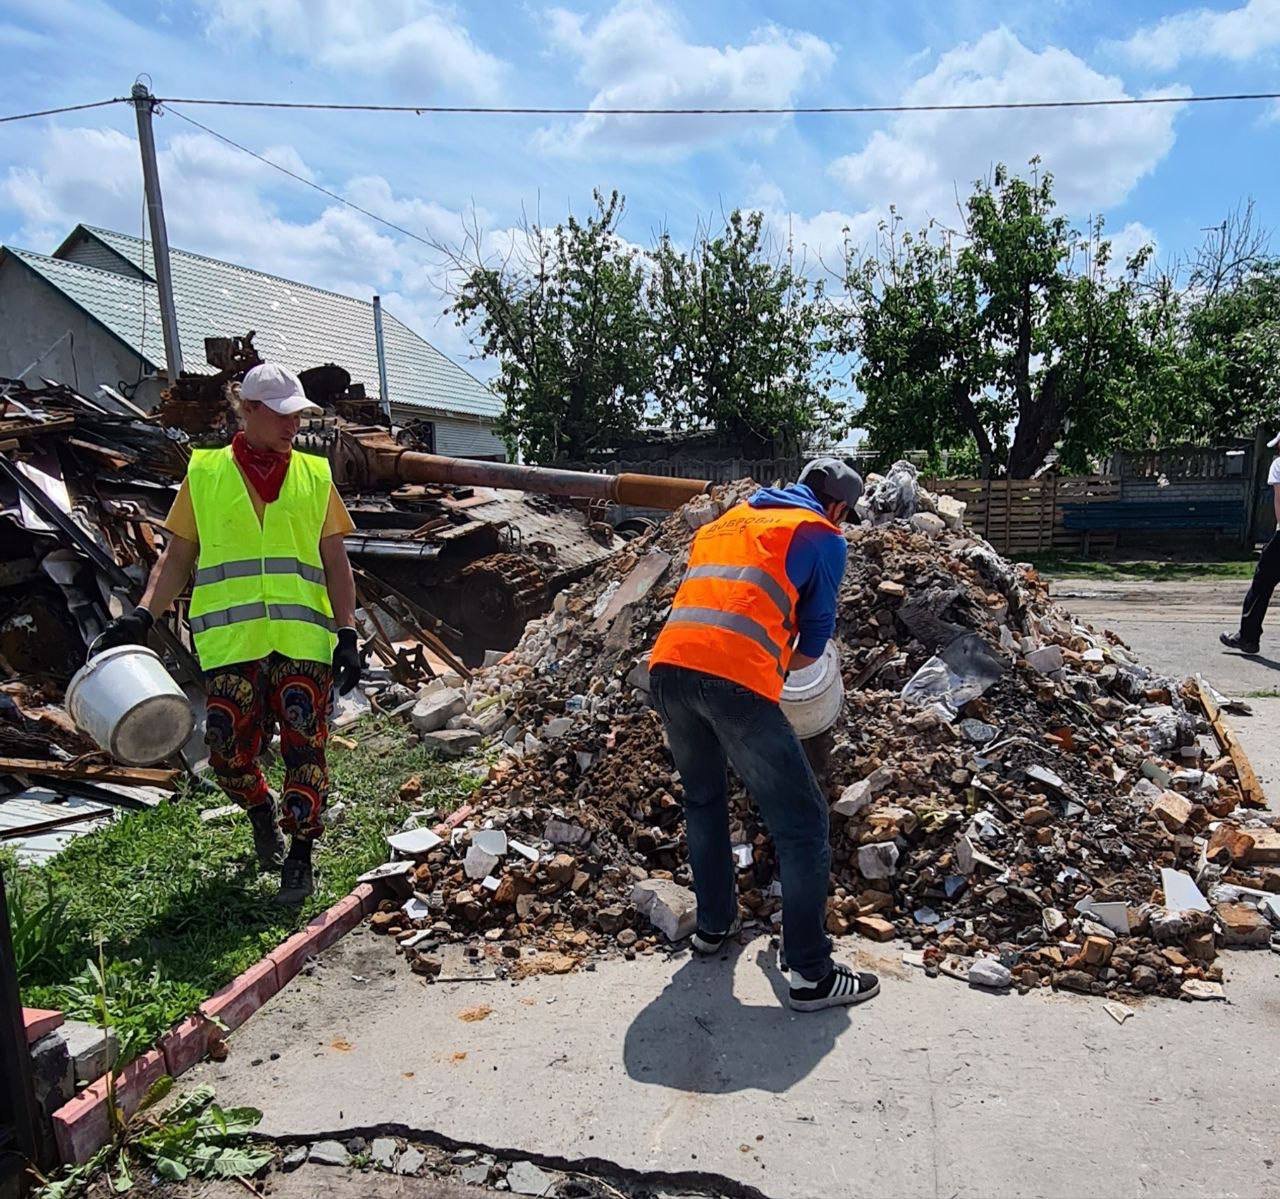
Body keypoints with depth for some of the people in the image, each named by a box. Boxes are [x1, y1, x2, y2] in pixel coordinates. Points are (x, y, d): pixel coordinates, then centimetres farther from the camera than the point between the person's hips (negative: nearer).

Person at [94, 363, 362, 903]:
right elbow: (177, 558, 11)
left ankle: (299, 854, 15)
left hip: (302, 638, 0)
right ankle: (262, 811, 33)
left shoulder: (315, 475, 11)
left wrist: (347, 633, 3)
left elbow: (335, 562, 11)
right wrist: (142, 617, -3)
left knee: (304, 747, -1)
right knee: (230, 750, 1)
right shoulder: (204, 473, 9)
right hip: (230, 639, 0)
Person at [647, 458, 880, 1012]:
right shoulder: (823, 538, 14)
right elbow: (813, 643, 16)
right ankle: (811, 974, 9)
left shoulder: (725, 521, 30)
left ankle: (714, 923, 38)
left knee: (703, 800, 27)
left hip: (667, 666, 7)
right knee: (802, 822, 5)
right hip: (735, 679, -6)